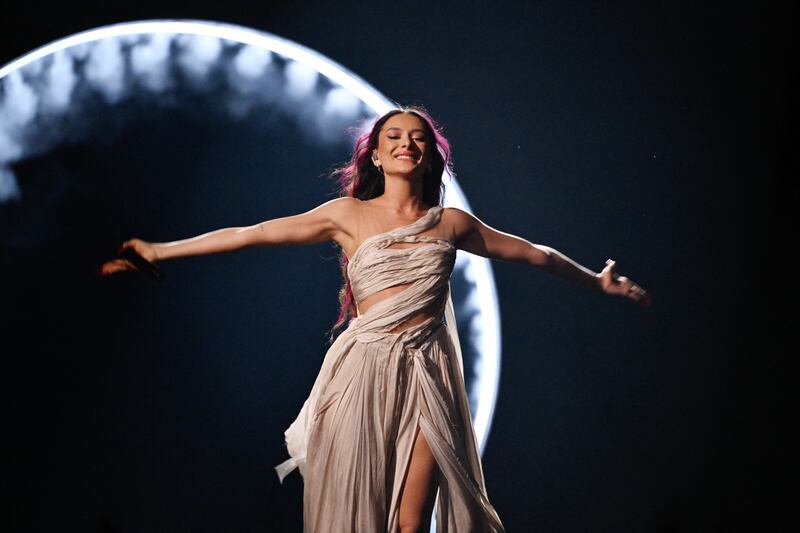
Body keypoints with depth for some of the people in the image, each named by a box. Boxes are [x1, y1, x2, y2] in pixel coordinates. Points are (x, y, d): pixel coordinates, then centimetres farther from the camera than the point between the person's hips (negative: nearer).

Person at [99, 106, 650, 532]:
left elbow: (534, 254, 21)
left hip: (426, 375, 1)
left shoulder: (452, 223, 9)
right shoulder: (349, 215, 3)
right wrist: (159, 251, -2)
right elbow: (248, 234, 0)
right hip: (362, 374, -1)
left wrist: (598, 281, 26)